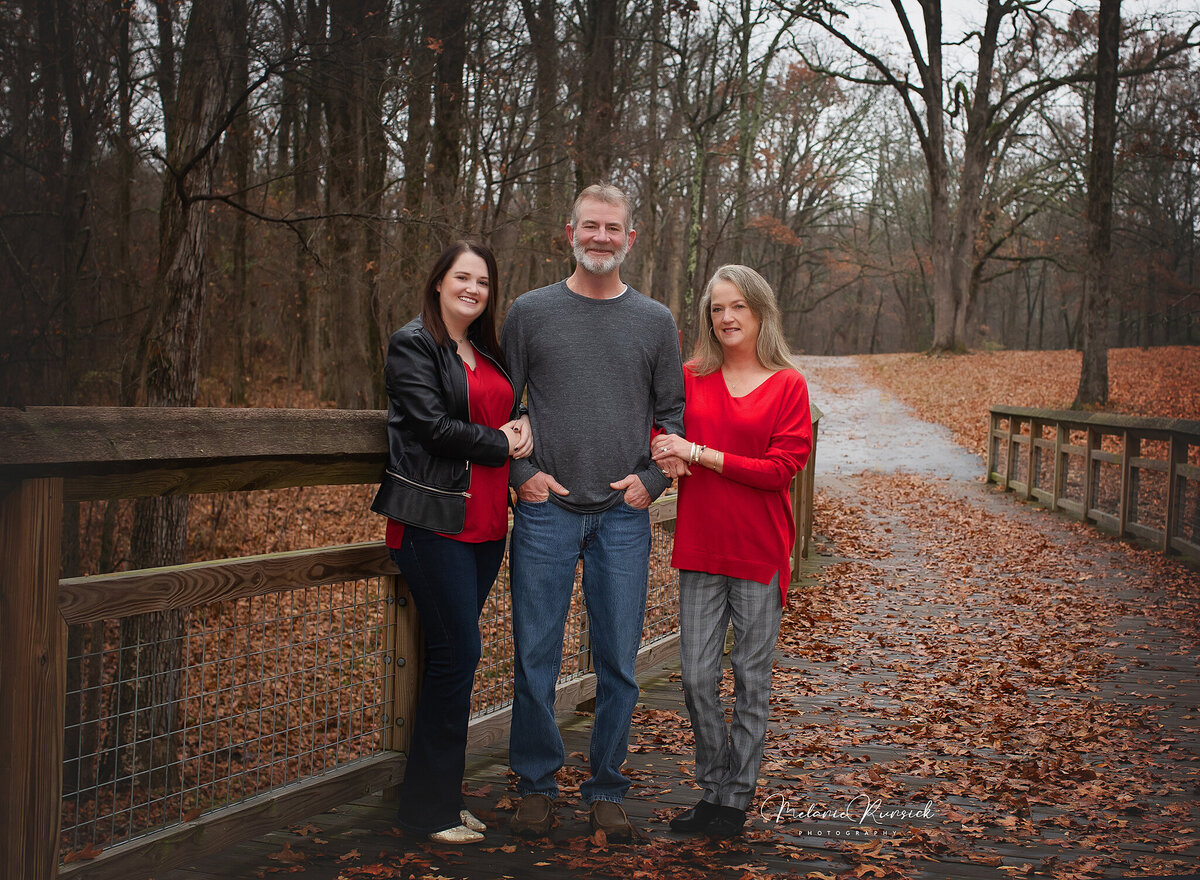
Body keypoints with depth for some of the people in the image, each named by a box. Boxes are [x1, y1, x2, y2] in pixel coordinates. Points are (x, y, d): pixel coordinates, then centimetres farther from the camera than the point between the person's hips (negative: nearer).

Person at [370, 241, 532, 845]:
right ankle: (428, 810, 4)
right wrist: (500, 444, -5)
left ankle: (441, 798, 18)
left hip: (485, 522, 7)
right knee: (456, 653, -8)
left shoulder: (487, 353, 19)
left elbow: (505, 412, 27)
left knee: (453, 654, 9)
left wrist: (522, 424, 5)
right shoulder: (413, 344, -3)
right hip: (434, 520, -7)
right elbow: (432, 424, -13)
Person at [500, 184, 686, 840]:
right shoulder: (530, 312, 5)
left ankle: (605, 791, 19)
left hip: (623, 515, 1)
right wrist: (521, 472, -4)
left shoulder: (655, 322, 9)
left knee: (619, 662, 5)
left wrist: (651, 480, -2)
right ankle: (536, 786, 19)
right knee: (536, 656, 3)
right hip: (546, 510, -1)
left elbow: (673, 413, 11)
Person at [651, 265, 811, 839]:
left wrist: (700, 453, -15)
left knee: (751, 677, 7)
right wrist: (665, 454, -8)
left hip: (760, 552, -3)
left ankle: (738, 797, 20)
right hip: (699, 548, 3)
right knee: (697, 675, 4)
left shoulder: (787, 386, -4)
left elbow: (781, 468, -11)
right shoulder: (691, 379, 6)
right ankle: (711, 790, 21)